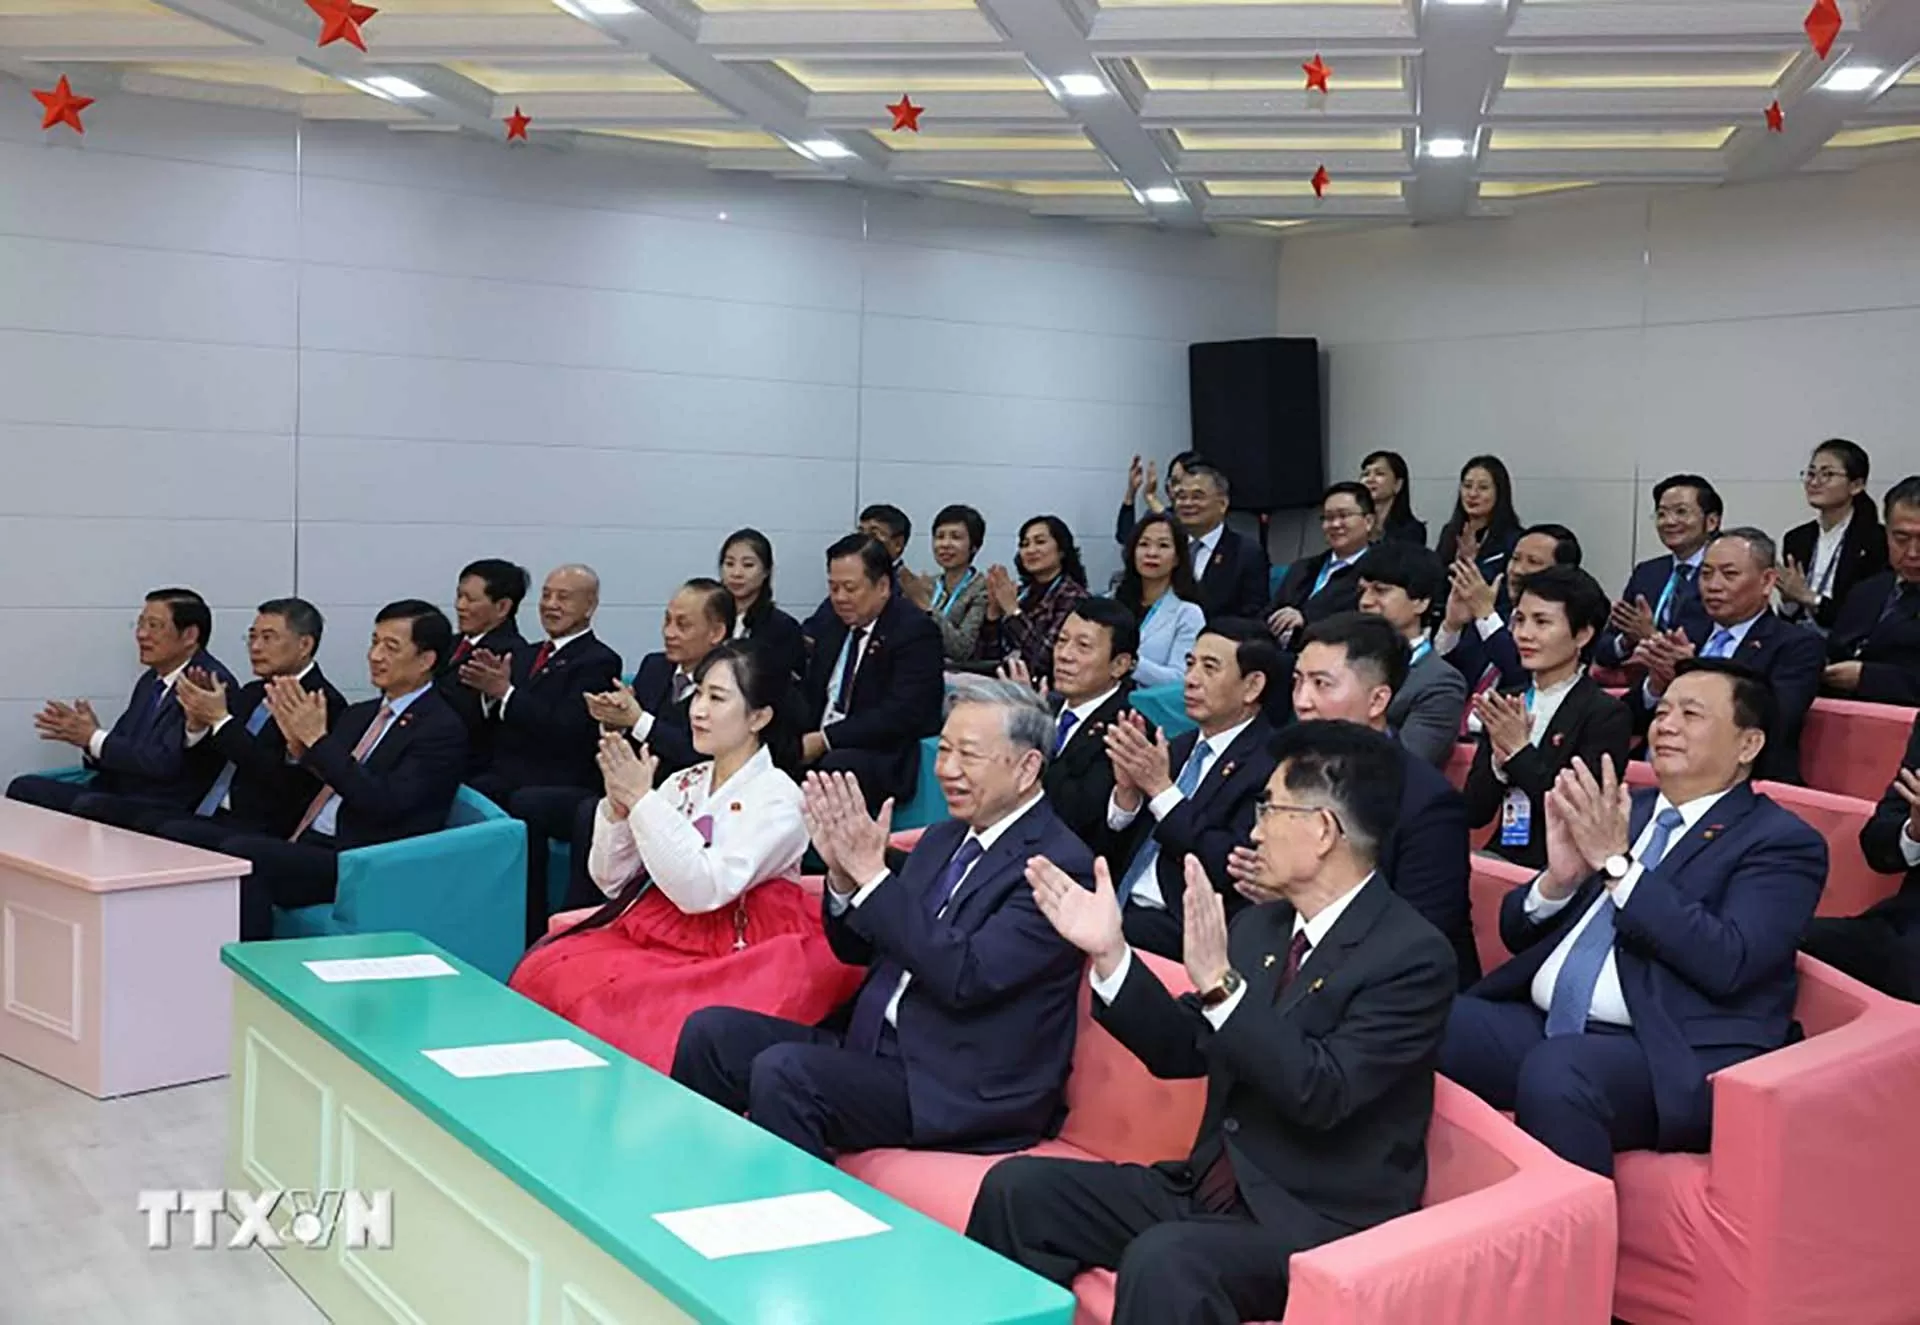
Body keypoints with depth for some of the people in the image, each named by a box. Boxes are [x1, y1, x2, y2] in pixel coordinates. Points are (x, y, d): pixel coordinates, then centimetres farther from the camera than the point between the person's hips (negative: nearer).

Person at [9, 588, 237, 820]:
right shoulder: (151, 680, 17)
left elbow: (165, 763, -21)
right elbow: (123, 756, 17)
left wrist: (94, 737, -12)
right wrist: (86, 736, -4)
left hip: (169, 813, -9)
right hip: (117, 796, 9)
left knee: (86, 807, -32)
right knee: (25, 788, -3)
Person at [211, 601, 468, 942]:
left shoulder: (443, 729, -6)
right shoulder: (360, 715, 19)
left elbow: (385, 803, -18)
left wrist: (318, 740, -16)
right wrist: (297, 744, -2)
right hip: (309, 844, 8)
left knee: (240, 853, -25)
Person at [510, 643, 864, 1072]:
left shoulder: (777, 796, -8)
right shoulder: (682, 784, 10)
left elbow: (701, 890, -19)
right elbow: (610, 882, 9)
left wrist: (642, 799, -16)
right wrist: (618, 805, -7)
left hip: (728, 960, -6)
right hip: (651, 935, 6)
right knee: (544, 970, -17)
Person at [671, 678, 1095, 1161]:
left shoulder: (1059, 864, -13)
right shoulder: (944, 839, 14)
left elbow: (965, 976, -24)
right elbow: (857, 949, 17)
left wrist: (872, 872, -22)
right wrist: (842, 872, -4)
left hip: (966, 1093, -8)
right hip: (875, 1045, 9)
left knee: (783, 1070, -27)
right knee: (711, 1032, -4)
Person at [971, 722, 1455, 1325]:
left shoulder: (1413, 954, -15)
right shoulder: (1262, 922, 8)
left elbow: (1323, 1095, -25)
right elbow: (1182, 1052, 12)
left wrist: (1220, 982, -32)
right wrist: (1109, 952, 0)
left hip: (1316, 1224, -7)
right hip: (1211, 1189, 8)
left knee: (1162, 1258, -34)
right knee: (1018, 1186, -7)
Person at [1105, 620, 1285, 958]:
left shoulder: (1272, 764, -7)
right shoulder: (1178, 749, 16)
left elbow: (1233, 869, -18)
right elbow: (1111, 850, 14)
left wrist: (1161, 789, -15)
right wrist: (1126, 789, -6)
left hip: (1181, 927, -7)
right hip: (1118, 907, 7)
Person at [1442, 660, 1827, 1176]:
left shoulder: (1783, 841, 4)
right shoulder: (1622, 810, 20)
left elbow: (1728, 962, -15)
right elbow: (1517, 932, 18)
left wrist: (1618, 864, -15)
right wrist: (1559, 877, -3)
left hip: (1669, 1054, -6)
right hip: (1541, 1024, 6)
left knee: (1555, 1070, -36)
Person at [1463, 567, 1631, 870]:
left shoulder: (1608, 714, -5)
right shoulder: (1505, 706, 10)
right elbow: (1474, 814, 7)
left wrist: (1521, 751, -12)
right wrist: (1499, 761, -10)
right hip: (1501, 857, 5)